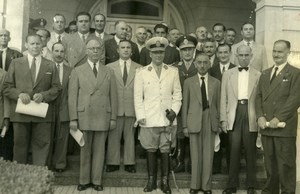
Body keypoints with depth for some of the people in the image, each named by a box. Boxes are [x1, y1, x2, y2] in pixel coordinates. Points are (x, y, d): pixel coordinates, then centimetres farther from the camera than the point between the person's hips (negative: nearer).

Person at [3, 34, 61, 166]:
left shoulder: (51, 66, 10)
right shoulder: (15, 63, 10)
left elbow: (56, 88, 6)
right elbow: (7, 87, 6)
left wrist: (43, 95, -12)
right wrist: (19, 94, -12)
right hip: (20, 113, 0)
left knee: (41, 145, 1)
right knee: (20, 145, 7)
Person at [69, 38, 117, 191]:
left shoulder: (109, 72, 10)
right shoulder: (77, 71, 6)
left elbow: (113, 96, 7)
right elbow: (72, 96, 1)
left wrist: (113, 118, 2)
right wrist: (73, 118, -5)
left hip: (103, 117, 1)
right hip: (84, 116, -1)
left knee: (99, 150, 6)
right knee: (84, 150, 7)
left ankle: (97, 180, 16)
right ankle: (84, 180, 18)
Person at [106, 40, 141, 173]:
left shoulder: (139, 69, 6)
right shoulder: (109, 67, 6)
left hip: (132, 108, 0)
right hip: (115, 108, 0)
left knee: (130, 136, 7)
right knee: (113, 136, 5)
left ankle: (129, 163, 17)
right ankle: (113, 162, 16)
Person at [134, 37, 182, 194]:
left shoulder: (173, 71, 7)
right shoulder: (141, 72, 4)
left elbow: (177, 94, 8)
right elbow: (138, 96, 2)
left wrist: (174, 110, -5)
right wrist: (140, 116, -5)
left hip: (168, 119, 1)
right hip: (149, 120, 0)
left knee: (165, 150, 5)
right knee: (150, 150, 7)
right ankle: (151, 181, 19)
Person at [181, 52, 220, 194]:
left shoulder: (216, 83, 8)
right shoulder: (188, 82, 5)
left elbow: (218, 104, 8)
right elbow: (185, 104, 4)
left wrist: (218, 123, 3)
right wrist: (185, 125, 0)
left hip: (210, 122, 1)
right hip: (194, 122, -1)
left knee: (208, 156, 4)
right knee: (195, 155, 5)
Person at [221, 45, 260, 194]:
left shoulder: (258, 75, 8)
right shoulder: (228, 74, 10)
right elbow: (224, 98, 7)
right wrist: (223, 119, -1)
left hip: (251, 116, 0)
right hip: (234, 115, 0)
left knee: (250, 151, 6)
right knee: (234, 150, 3)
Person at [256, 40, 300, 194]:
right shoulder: (265, 73, 17)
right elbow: (259, 97, 13)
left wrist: (278, 119, -16)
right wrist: (260, 117, -3)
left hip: (284, 127, -5)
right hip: (266, 127, 5)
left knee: (286, 164, 2)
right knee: (270, 164, 12)